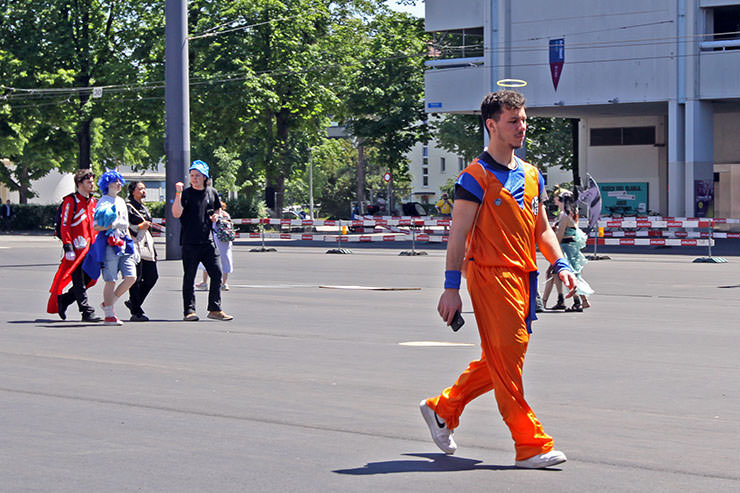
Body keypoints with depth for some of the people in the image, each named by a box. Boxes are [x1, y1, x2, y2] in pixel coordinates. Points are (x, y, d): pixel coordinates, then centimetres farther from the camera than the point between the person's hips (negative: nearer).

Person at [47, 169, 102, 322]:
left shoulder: (93, 201, 16)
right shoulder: (71, 201, -7)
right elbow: (64, 226, -11)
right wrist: (68, 248, -17)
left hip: (90, 249, 8)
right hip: (76, 249, -8)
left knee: (88, 280, 7)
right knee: (79, 282, -5)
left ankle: (62, 300, 23)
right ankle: (87, 313, -4)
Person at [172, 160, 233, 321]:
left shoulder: (212, 193, 11)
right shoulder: (186, 193, -3)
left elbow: (217, 209, 28)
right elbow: (176, 214, -15)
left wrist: (216, 216, 5)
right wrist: (178, 193, -24)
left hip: (208, 241, 4)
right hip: (190, 242, -4)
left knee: (216, 274, 1)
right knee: (189, 277, -1)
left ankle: (215, 309, 9)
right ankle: (189, 310, 4)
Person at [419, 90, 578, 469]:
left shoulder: (531, 176, 15)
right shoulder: (476, 176, -8)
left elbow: (542, 228, 23)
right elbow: (458, 234, -9)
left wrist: (560, 264, 7)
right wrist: (451, 288, -13)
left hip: (523, 276, 8)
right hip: (490, 274, -8)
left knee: (499, 360, 13)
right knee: (507, 360, -7)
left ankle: (442, 409, 30)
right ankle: (530, 445, -5)